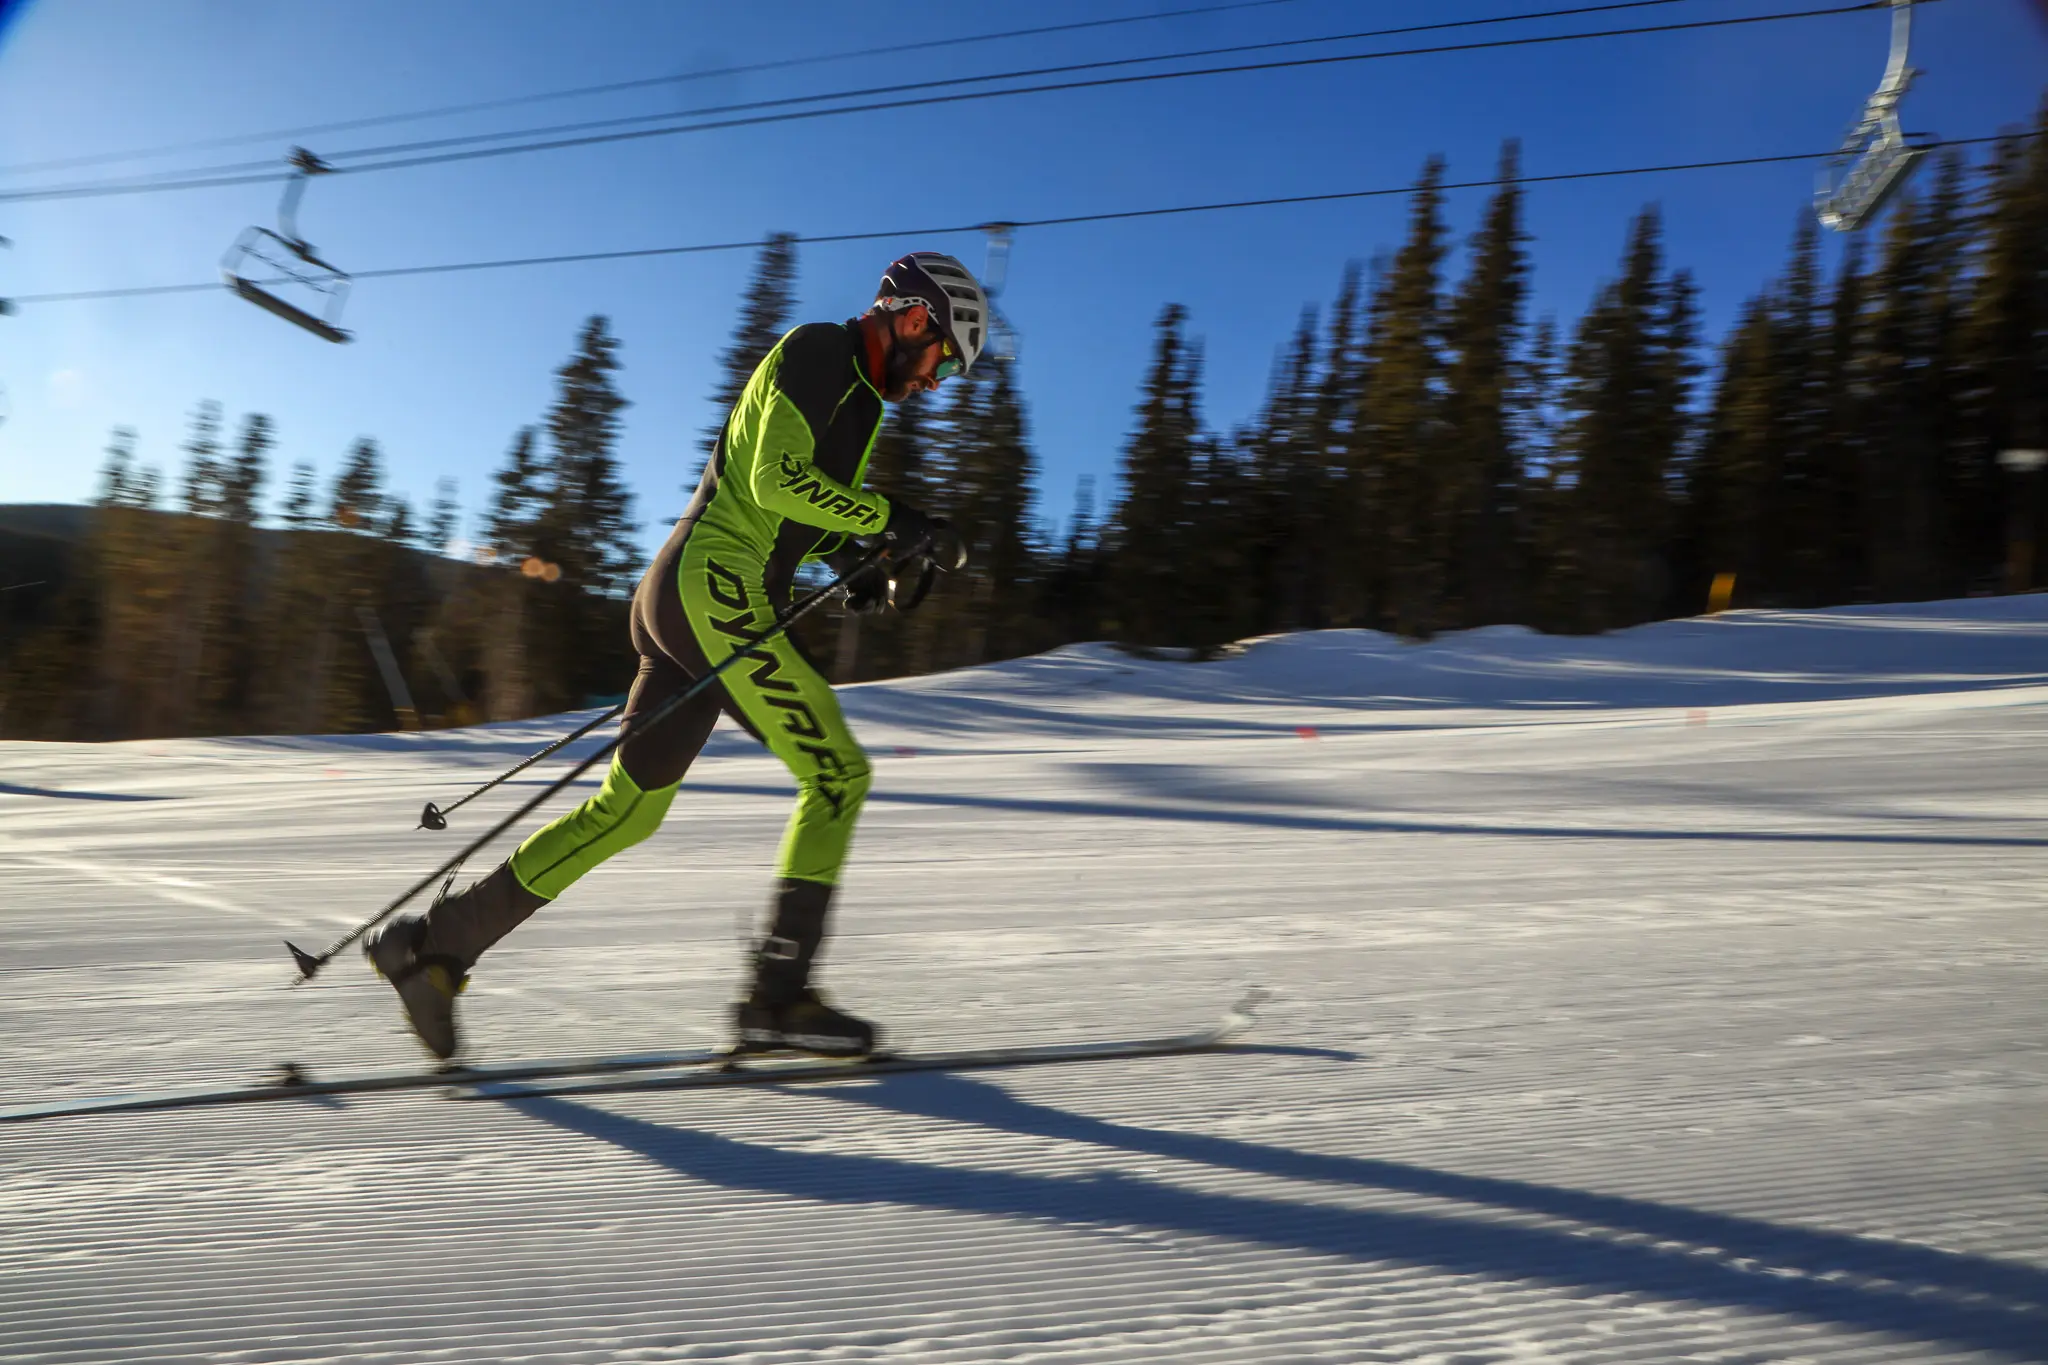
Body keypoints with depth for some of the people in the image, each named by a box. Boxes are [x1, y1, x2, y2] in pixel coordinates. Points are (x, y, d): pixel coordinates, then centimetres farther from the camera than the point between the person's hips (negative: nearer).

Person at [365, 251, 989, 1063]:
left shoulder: (855, 397, 24)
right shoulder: (818, 354, -5)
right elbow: (776, 481, -16)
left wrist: (860, 563, 15)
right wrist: (894, 522, -15)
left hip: (685, 599, 10)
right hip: (712, 587, -10)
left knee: (629, 808, 11)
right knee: (837, 773, -10)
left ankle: (436, 943, 18)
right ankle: (778, 997, -7)